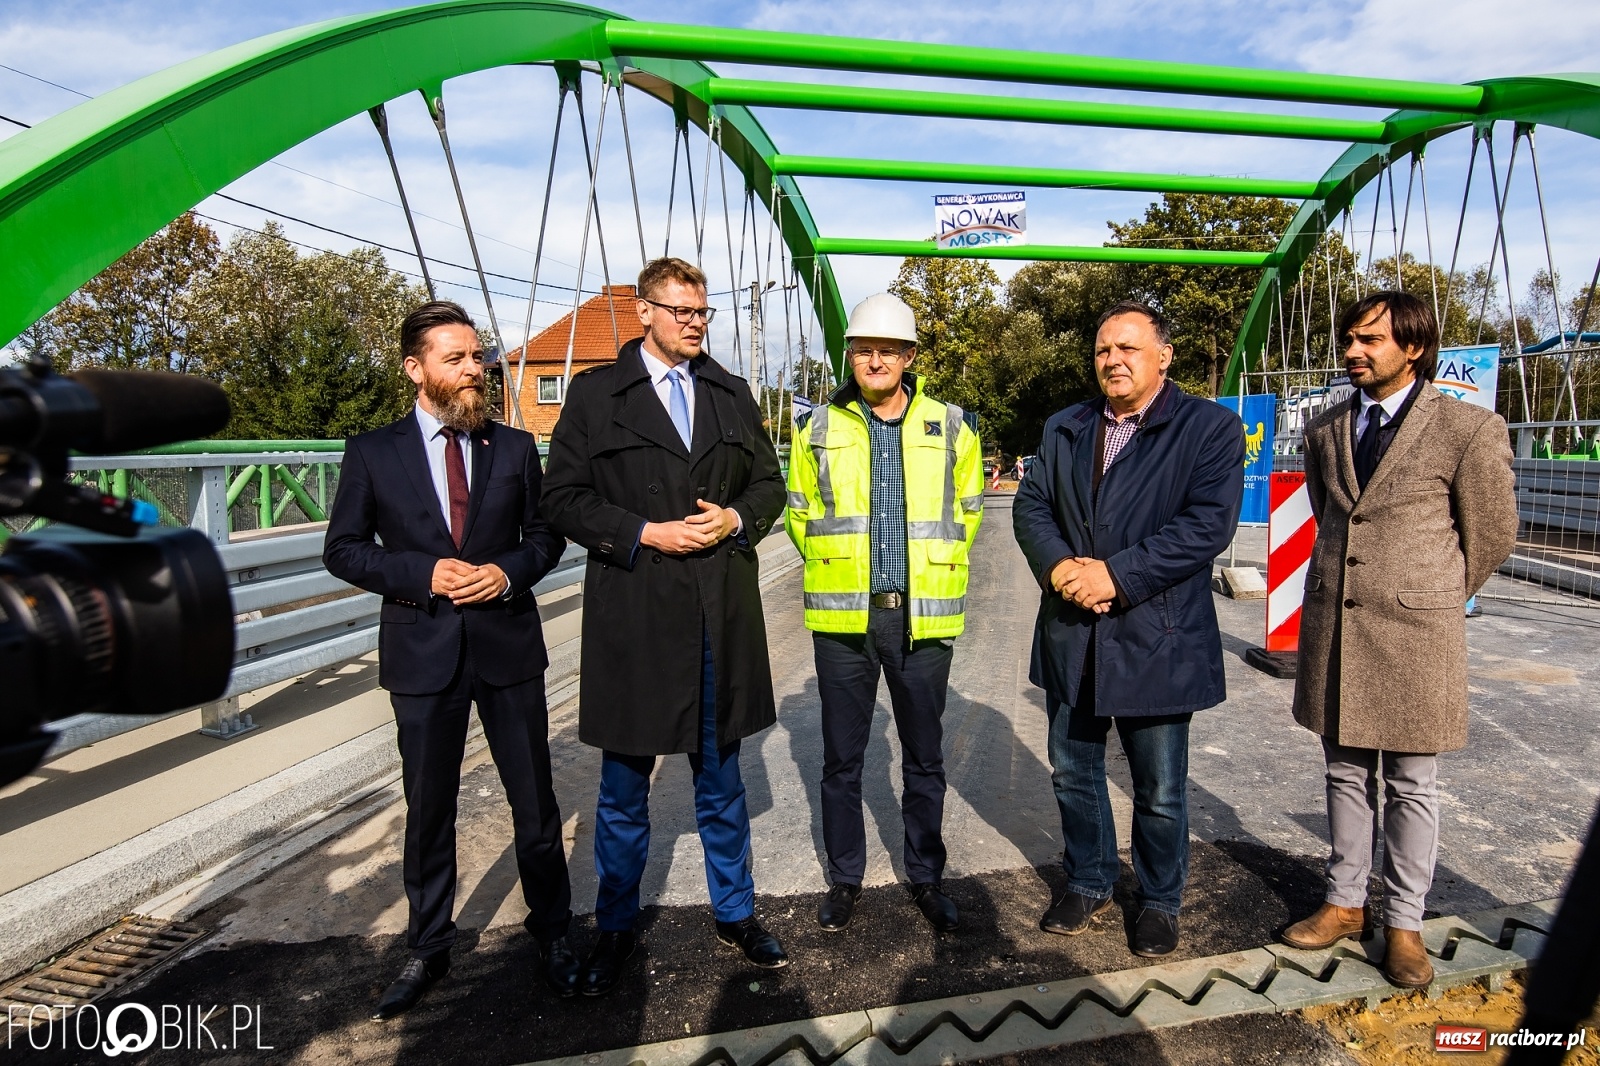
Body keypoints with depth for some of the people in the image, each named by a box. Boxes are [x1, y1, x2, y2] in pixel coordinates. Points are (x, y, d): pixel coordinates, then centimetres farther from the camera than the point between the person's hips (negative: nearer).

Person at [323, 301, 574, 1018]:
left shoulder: (514, 447, 4)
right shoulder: (372, 453, 0)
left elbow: (546, 533, 8)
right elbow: (344, 550, 0)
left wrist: (509, 571, -13)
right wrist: (424, 574, -15)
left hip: (508, 645, 1)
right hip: (422, 652, 0)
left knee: (534, 802, 10)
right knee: (428, 809, 14)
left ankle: (552, 933, 31)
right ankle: (428, 948, 34)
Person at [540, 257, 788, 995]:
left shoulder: (732, 394, 12)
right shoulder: (595, 394, 1)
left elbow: (769, 483, 14)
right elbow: (563, 498, -4)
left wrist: (735, 518, -7)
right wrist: (645, 534, -14)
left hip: (721, 615, 3)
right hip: (632, 616, -2)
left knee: (720, 775, 15)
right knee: (625, 783, 11)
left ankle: (735, 913, 33)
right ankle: (616, 927, 31)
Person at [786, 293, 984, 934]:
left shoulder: (951, 426, 2)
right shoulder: (821, 428, 2)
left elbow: (967, 512, 12)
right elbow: (801, 514, 12)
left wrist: (932, 570, 9)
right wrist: (840, 568, 9)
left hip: (923, 616, 0)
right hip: (843, 616, 0)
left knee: (924, 759, 12)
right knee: (841, 759, 10)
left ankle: (925, 877, 31)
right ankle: (845, 877, 29)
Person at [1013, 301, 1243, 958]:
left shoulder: (1210, 427, -5)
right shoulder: (1063, 428, 11)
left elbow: (1209, 522, -16)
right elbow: (1031, 505, 5)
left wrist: (1116, 575, -21)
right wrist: (1057, 565, -14)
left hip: (1157, 640, -4)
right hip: (1071, 639, 5)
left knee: (1161, 792, 11)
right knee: (1073, 774, 17)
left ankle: (1160, 900, 35)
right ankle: (1088, 884, 39)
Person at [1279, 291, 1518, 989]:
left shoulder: (1469, 430, -7)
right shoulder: (1325, 430, 7)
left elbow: (1491, 535, 3)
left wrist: (1437, 600, 11)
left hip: (1415, 632, -4)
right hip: (1332, 626, 4)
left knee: (1411, 787, 8)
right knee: (1345, 775, 14)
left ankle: (1403, 922, 23)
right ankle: (1344, 903, 28)